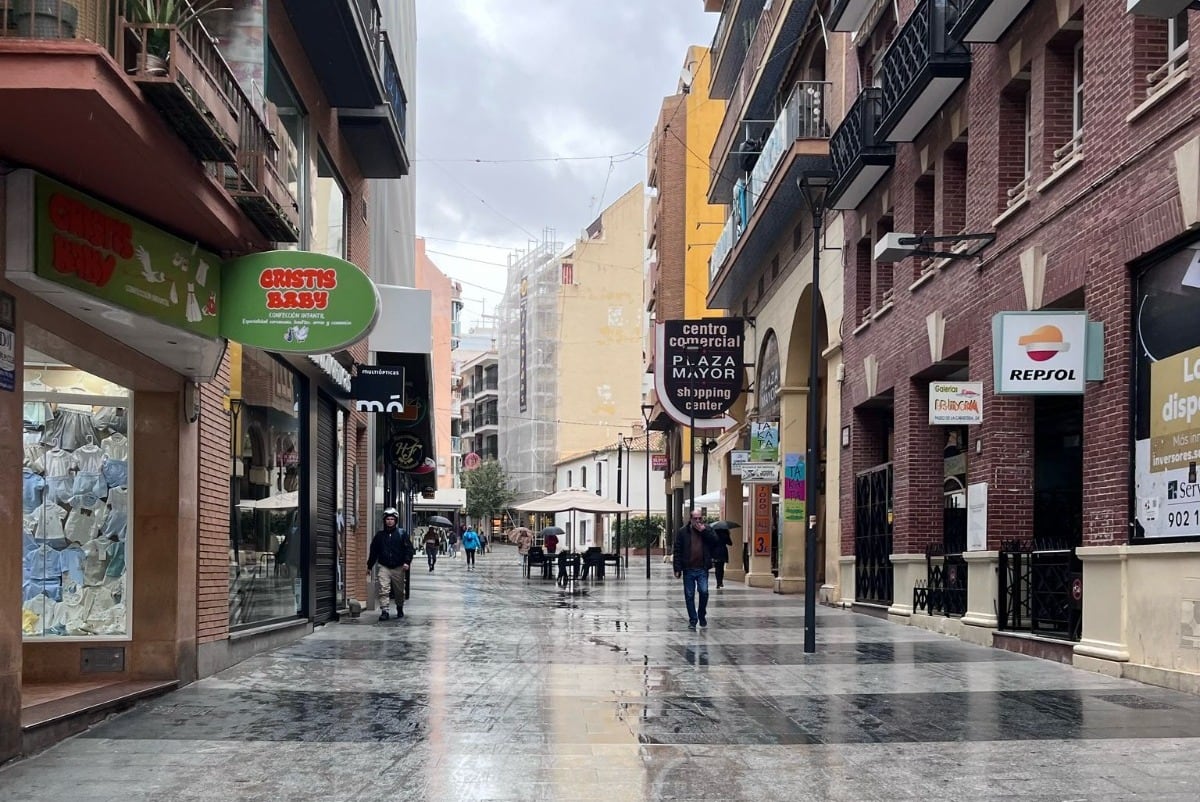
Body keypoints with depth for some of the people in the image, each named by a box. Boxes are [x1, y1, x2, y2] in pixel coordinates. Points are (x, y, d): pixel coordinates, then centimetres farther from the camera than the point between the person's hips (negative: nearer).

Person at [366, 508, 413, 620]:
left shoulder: (402, 534, 2)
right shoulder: (380, 535, 8)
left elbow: (409, 549, -1)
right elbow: (373, 551, 14)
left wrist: (407, 562, -16)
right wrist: (369, 566, 15)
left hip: (398, 568, 0)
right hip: (384, 567, 1)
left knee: (399, 591, 11)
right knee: (383, 590, -14)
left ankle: (400, 609, 32)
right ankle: (384, 611, -14)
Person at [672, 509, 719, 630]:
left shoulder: (707, 530, 8)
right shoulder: (683, 532, 3)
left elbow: (715, 542, -7)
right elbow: (677, 551, 1)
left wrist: (704, 531, -12)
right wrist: (677, 569, -4)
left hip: (702, 569, 0)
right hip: (688, 569, 0)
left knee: (704, 592, -11)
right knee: (689, 595, 3)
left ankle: (702, 615, 12)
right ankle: (692, 620, 14)